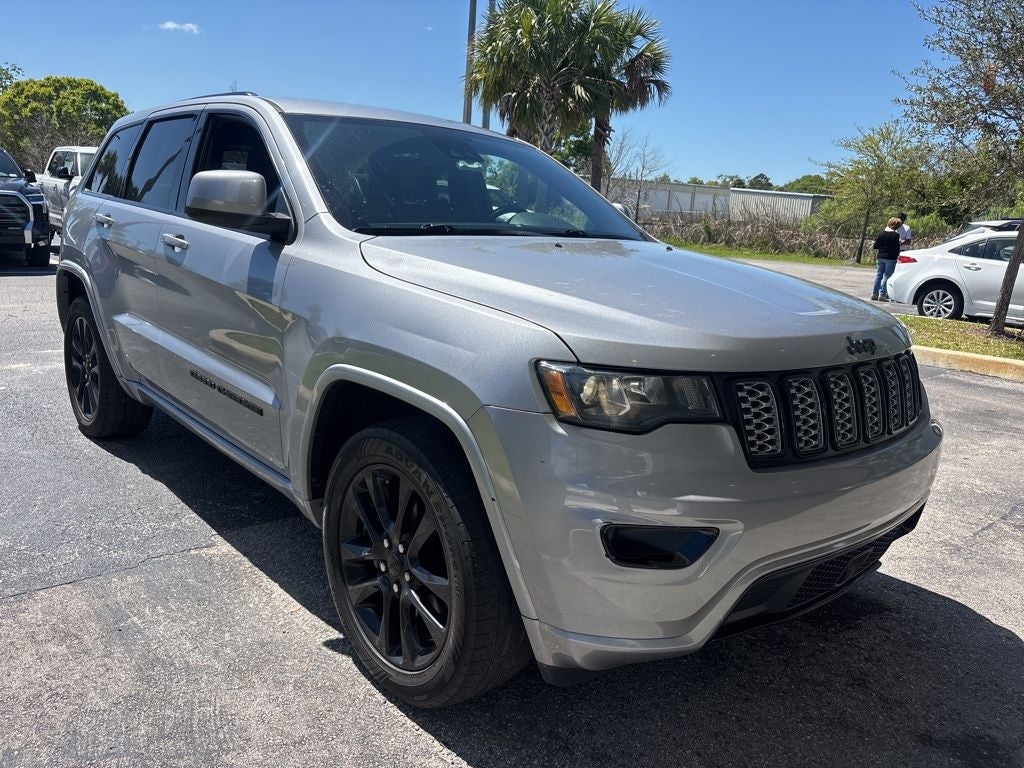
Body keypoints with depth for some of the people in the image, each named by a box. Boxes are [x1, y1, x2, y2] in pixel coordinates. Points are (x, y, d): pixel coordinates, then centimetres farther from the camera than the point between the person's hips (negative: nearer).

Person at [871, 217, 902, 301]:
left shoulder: (882, 233, 5)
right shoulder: (896, 235, -10)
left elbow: (875, 246, 6)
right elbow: (897, 248, -10)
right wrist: (898, 255, 7)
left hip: (881, 257, 5)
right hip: (890, 258, -5)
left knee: (878, 275, 11)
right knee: (886, 276, -1)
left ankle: (874, 294, 10)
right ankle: (882, 295, -4)